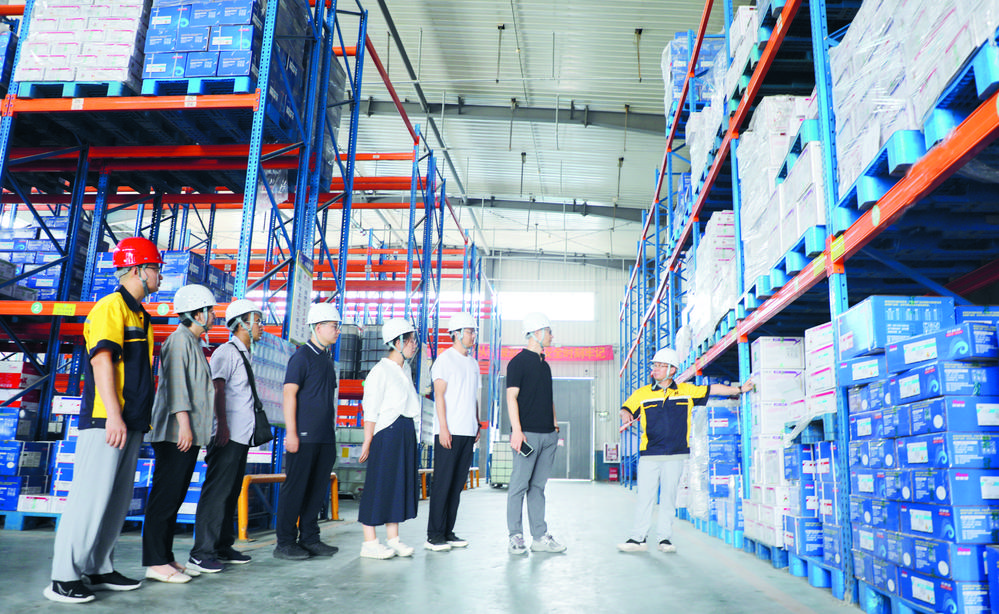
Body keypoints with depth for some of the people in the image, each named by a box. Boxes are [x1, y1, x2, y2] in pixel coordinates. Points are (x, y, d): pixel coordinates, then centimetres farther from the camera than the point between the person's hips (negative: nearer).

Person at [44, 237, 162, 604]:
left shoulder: (140, 314, 19)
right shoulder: (112, 306, -8)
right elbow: (102, 358, -18)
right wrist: (113, 415, -24)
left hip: (130, 423, 9)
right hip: (105, 421, -9)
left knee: (118, 500, 11)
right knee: (91, 497, -7)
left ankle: (99, 570, 20)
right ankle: (64, 577, 1)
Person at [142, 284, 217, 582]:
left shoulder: (194, 343, 22)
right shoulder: (179, 339, -8)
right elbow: (176, 384, -17)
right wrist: (184, 424, -22)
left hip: (189, 435, 10)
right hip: (175, 434, -10)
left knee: (175, 497, 11)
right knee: (165, 496, -7)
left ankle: (166, 557, 17)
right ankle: (155, 562, -4)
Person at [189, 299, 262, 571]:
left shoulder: (244, 355, 20)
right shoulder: (227, 352, -8)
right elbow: (217, 388, -18)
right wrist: (222, 425, -25)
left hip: (241, 436, 9)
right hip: (227, 436, -9)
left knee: (231, 492, 12)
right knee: (216, 493, -7)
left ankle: (223, 547, 20)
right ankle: (201, 552, -3)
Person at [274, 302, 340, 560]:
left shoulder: (327, 357, 17)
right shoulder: (302, 356, -7)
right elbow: (289, 394, -12)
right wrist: (291, 433, -17)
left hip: (325, 437, 8)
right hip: (304, 436, -8)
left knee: (318, 489, 10)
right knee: (295, 488, -1)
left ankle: (309, 539, 19)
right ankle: (285, 542, 7)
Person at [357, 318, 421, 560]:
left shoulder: (405, 370, 15)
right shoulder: (381, 371, -10)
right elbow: (370, 410, -13)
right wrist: (368, 441, -15)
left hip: (406, 432, 9)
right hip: (387, 432, -9)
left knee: (401, 483, 10)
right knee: (379, 484, -4)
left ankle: (393, 539, 18)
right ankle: (370, 542, 5)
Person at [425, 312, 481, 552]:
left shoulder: (473, 363, 18)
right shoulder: (445, 359, -4)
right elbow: (439, 395, -10)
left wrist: (478, 425, 16)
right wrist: (443, 428, -15)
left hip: (468, 432, 7)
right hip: (449, 432, -7)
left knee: (458, 484, 8)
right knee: (443, 483, -5)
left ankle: (448, 532, 15)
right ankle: (434, 535, 1)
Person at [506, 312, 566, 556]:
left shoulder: (544, 365, 19)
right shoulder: (519, 362, -5)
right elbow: (511, 397, -10)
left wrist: (555, 425, 18)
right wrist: (516, 430, -17)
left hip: (547, 435, 7)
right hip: (528, 434, -7)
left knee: (538, 486, 10)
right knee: (519, 485, -2)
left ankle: (540, 537, 14)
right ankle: (515, 537, 6)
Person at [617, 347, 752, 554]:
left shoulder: (686, 391, 7)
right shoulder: (642, 394, 5)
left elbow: (712, 389, 13)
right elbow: (626, 409, 6)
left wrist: (740, 389, 14)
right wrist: (625, 414, -18)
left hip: (676, 455, 0)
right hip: (649, 455, 0)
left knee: (669, 497, 5)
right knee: (644, 496, 0)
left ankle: (665, 538, 16)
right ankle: (638, 539, 7)